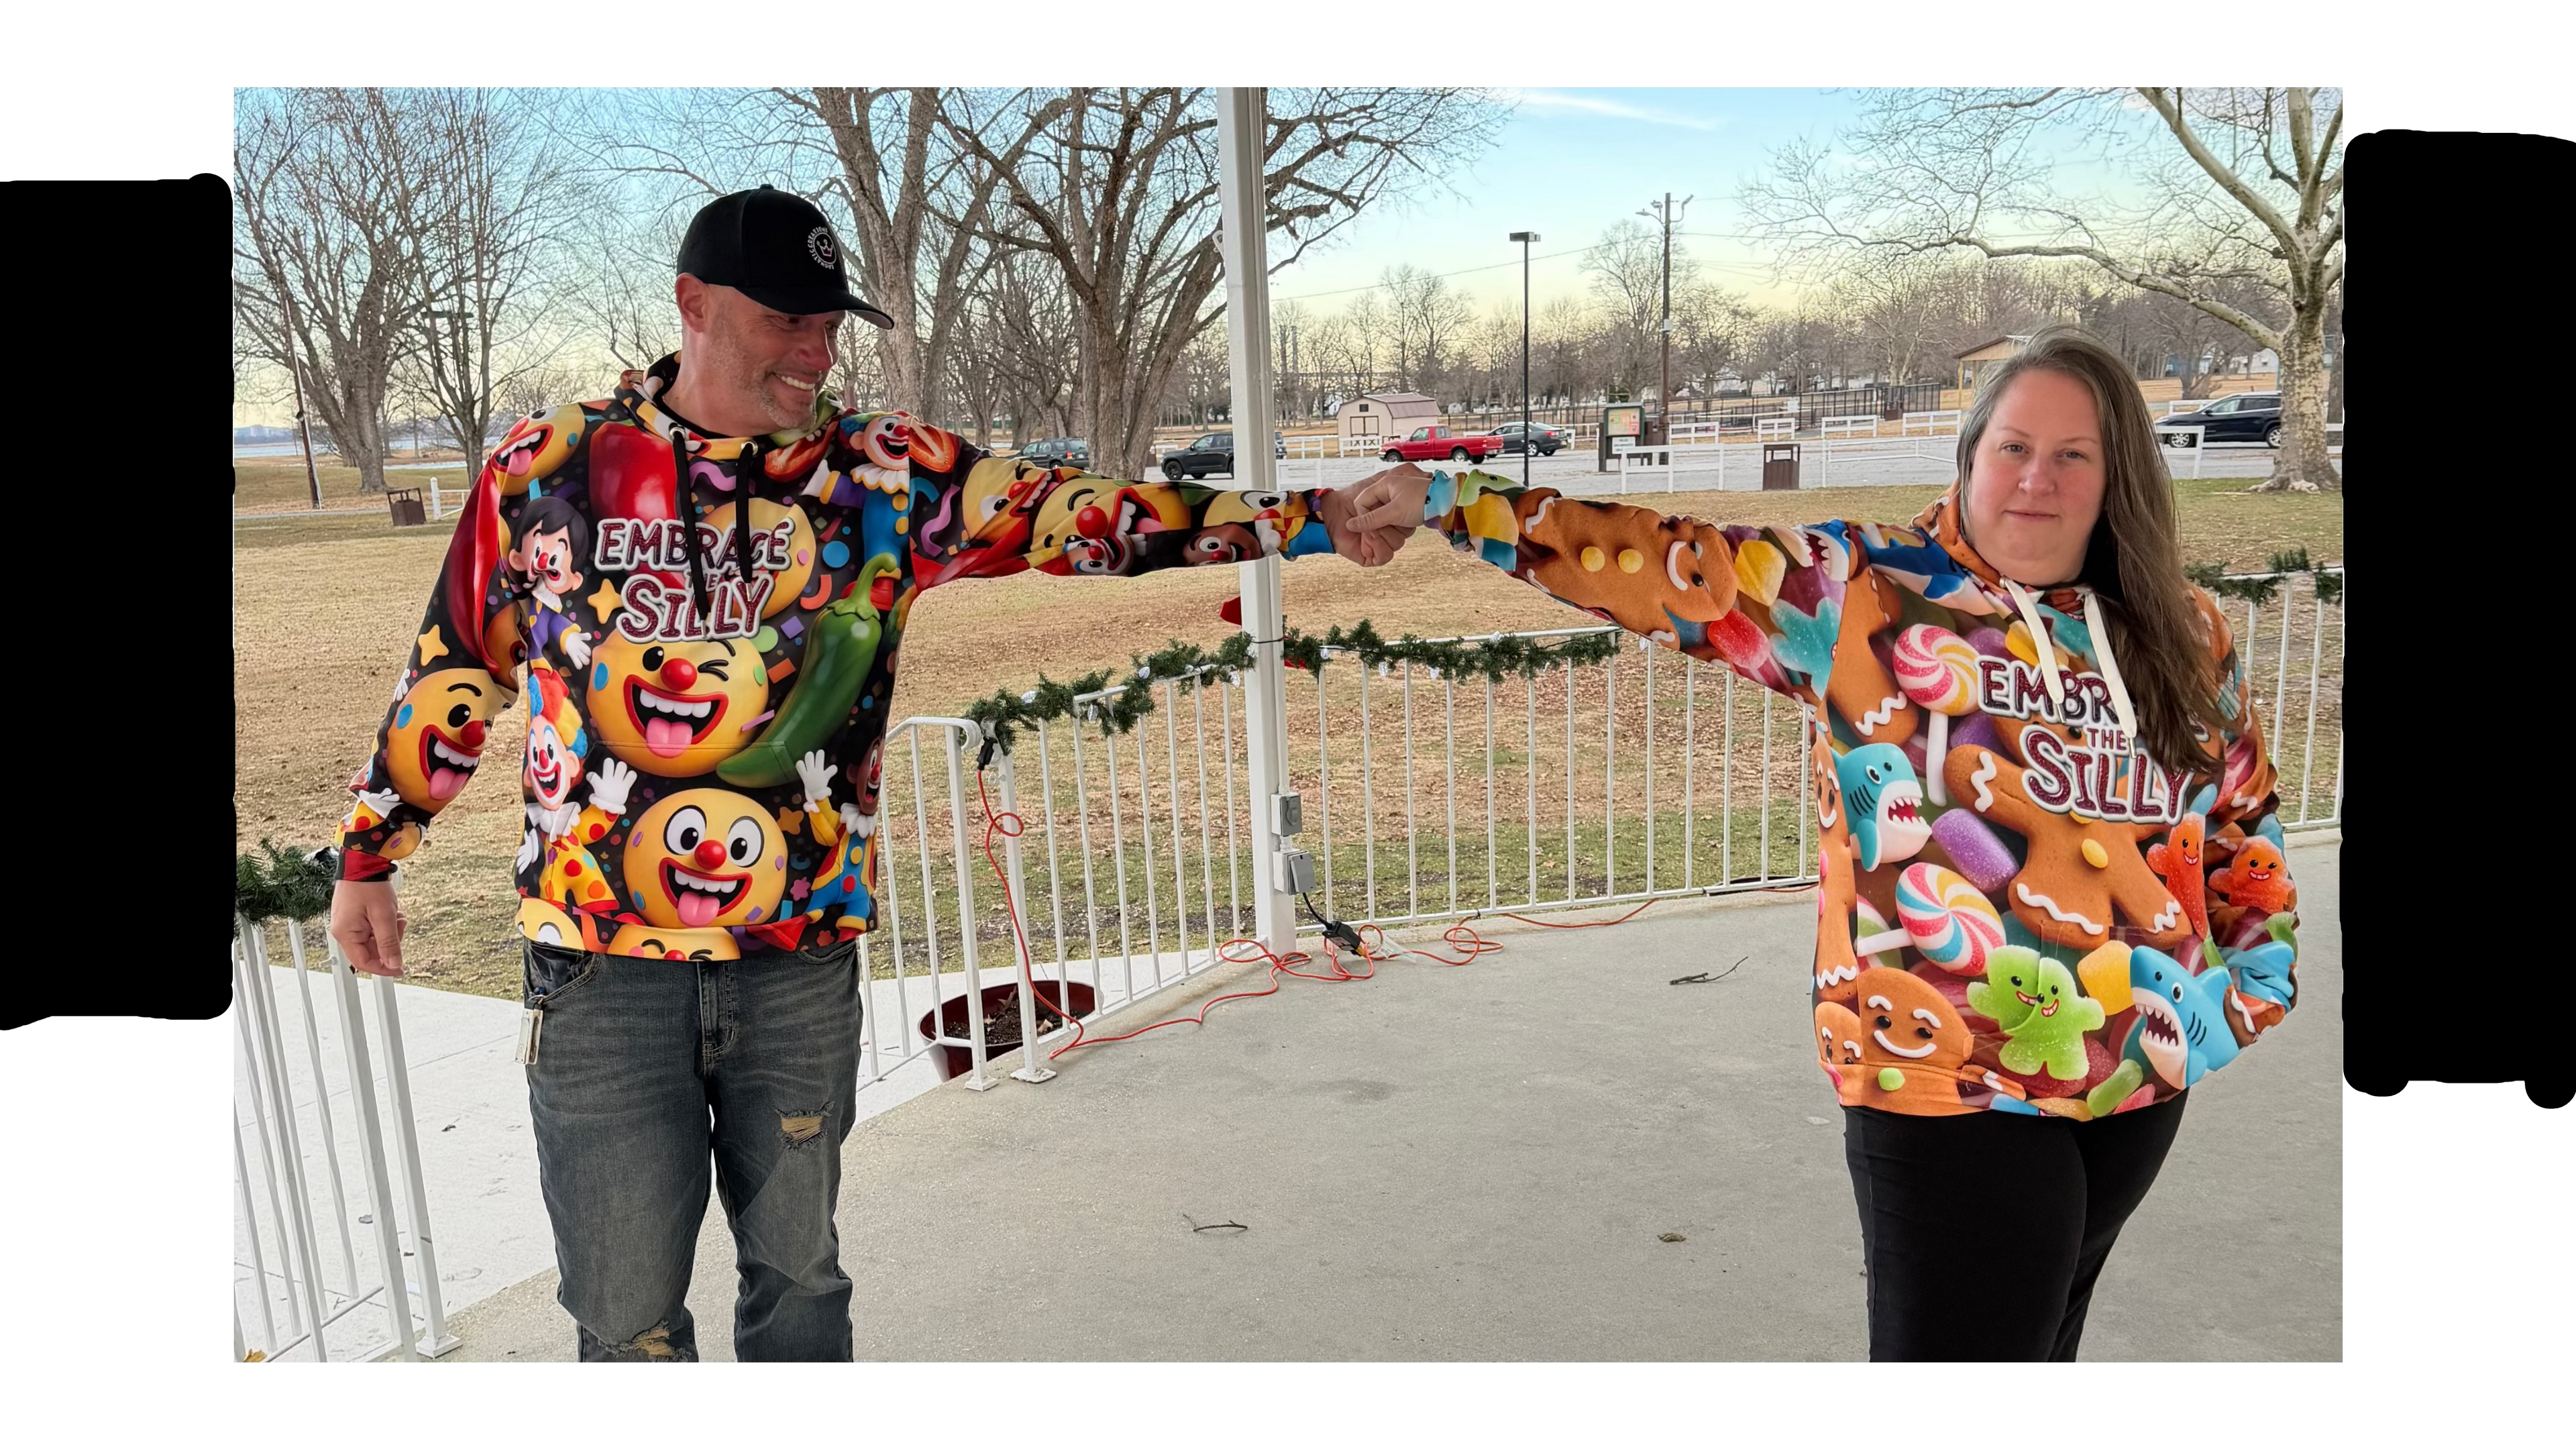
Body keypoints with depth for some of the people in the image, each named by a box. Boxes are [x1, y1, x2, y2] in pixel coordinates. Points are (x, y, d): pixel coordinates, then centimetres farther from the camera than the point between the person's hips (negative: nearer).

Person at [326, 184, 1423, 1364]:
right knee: (629, 1320, 8)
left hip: (801, 960, 1)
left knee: (798, 1275, 17)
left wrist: (1315, 521, -14)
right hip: (601, 969, -1)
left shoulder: (886, 475, 0)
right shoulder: (547, 469, 0)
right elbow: (452, 672, 11)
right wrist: (368, 855, 17)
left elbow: (1089, 516, -7)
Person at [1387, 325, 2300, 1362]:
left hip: (2144, 1081, 6)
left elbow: (2246, 822, 18)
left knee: (2040, 1333, 24)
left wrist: (2253, 982, 8)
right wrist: (1445, 499, -19)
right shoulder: (1860, 589, -8)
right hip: (1954, 1081, -5)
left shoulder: (2185, 638, 7)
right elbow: (1659, 563, -14)